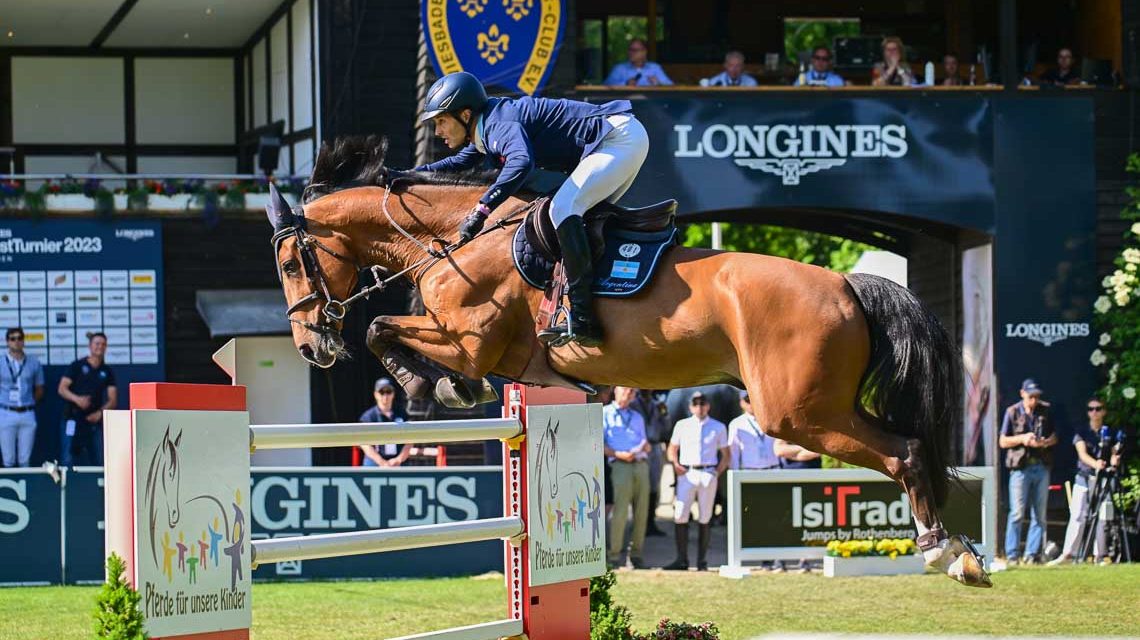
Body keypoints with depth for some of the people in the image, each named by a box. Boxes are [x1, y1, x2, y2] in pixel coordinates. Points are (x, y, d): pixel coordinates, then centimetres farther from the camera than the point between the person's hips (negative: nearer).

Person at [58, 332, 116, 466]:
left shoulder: (107, 372, 11)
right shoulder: (78, 366, 4)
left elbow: (113, 400, 7)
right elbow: (62, 388, -2)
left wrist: (100, 412, -11)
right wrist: (77, 399, -20)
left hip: (94, 420, 3)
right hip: (74, 419, -3)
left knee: (99, 462, -1)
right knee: (68, 460, -8)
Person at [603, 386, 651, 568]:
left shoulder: (637, 417, 26)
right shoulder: (605, 414, 8)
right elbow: (598, 444, 0)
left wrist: (646, 447, 3)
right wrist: (617, 454, -13)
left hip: (641, 464, 6)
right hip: (621, 465, -6)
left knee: (641, 511, 0)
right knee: (620, 511, -13)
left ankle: (636, 553, 6)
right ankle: (614, 555, -9)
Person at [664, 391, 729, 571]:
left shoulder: (718, 427, 10)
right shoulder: (682, 426, 12)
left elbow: (726, 455, 13)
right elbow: (672, 448, 18)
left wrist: (718, 472, -1)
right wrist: (675, 464, -1)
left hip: (708, 474, 0)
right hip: (686, 473, 0)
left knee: (705, 519, 1)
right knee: (680, 516, -9)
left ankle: (702, 561, 5)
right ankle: (681, 559, -6)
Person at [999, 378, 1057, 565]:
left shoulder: (1046, 411, 7)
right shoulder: (1012, 412, 1)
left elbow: (1054, 437, 13)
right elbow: (1003, 441, 2)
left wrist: (1046, 442, -10)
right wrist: (1022, 439, -14)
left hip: (1041, 467, 3)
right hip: (1021, 467, -3)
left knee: (1039, 514, 4)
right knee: (1017, 513, -7)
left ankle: (1031, 554, 10)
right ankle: (1012, 555, -3)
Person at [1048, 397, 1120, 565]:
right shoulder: (1081, 434, 6)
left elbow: (1114, 454, 0)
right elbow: (1083, 454, -8)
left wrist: (1114, 460, -27)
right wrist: (1095, 463, -30)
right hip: (1083, 478, 0)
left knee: (1102, 518, -5)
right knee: (1077, 515, -8)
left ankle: (1099, 555, 0)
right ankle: (1067, 553, -8)